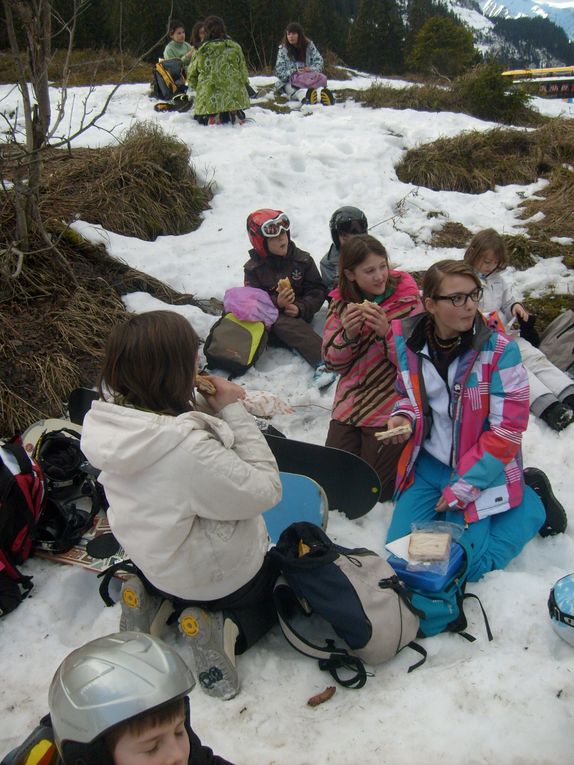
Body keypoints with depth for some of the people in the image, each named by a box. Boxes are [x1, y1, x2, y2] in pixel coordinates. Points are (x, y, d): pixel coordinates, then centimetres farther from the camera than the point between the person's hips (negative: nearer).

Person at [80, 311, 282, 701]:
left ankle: (156, 600, 15)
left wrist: (211, 408, -16)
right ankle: (225, 627, 2)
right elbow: (265, 490, -26)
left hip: (152, 559, 6)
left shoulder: (109, 420, -18)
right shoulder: (187, 449, -40)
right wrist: (233, 412, -24)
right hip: (216, 577, -6)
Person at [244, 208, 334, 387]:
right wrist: (276, 302, -23)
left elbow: (318, 290, 3)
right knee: (282, 324, -35)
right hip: (271, 317, 1)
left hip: (298, 315, 0)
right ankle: (324, 360, -47)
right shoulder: (253, 268, 3)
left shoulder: (302, 259, 3)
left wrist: (301, 308, -16)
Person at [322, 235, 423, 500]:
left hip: (390, 410, -3)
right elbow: (333, 363, 4)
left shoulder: (408, 301, -8)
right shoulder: (341, 302, 2)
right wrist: (348, 335, -16)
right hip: (349, 406, 4)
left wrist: (386, 332, -26)